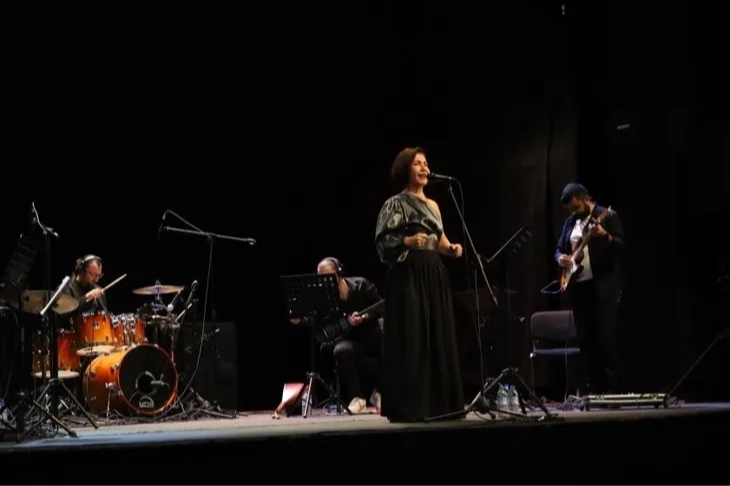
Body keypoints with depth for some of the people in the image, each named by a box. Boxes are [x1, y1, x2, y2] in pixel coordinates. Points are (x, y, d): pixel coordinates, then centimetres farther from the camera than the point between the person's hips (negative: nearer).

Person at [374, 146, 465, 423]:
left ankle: (439, 404, 10)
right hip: (409, 275, -7)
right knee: (411, 339, -10)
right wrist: (408, 241, -24)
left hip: (434, 276, 7)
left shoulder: (432, 205, 18)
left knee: (439, 338, 5)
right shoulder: (395, 204, -3)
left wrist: (451, 249, -1)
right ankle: (408, 408, -8)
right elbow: (382, 242, -9)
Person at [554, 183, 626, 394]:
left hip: (603, 286, -7)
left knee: (605, 337, -10)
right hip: (578, 287, 7)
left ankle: (610, 387, -6)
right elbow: (560, 248, 21)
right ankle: (594, 386, 11)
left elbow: (622, 246, -11)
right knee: (585, 339, 6)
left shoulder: (609, 216, -3)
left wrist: (606, 237, -30)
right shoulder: (570, 221, 16)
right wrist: (560, 258, -2)